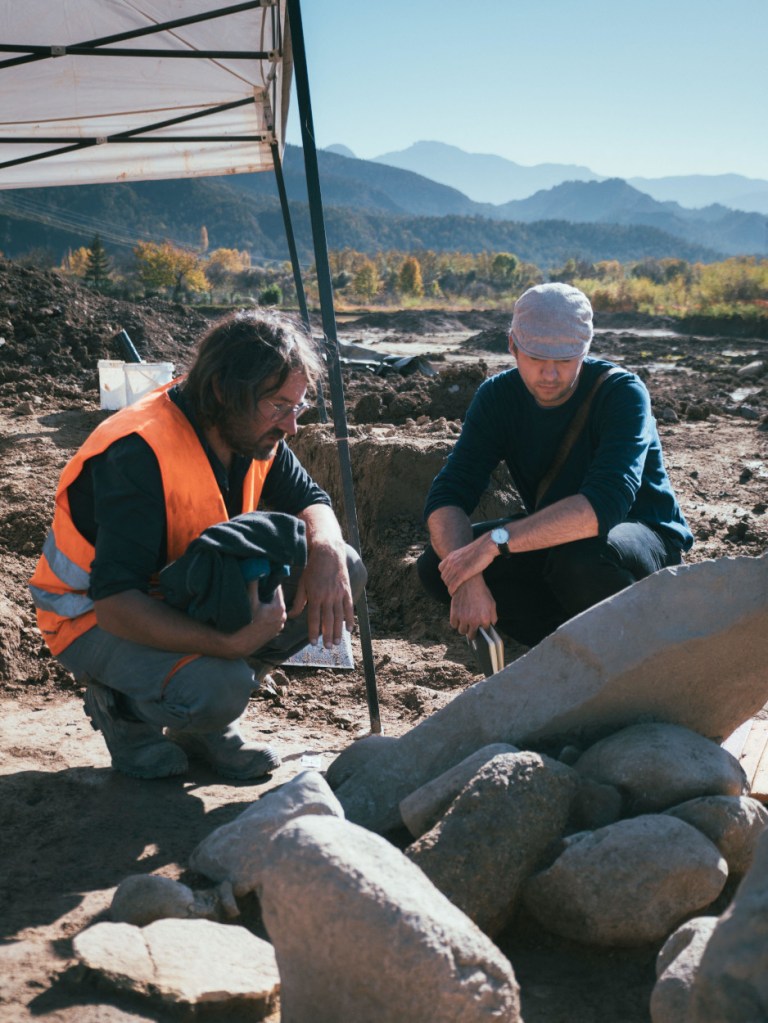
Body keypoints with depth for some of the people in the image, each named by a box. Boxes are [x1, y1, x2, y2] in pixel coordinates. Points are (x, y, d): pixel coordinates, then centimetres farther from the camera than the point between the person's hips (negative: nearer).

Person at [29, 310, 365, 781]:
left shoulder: (255, 432, -8)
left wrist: (326, 554, -23)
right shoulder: (138, 454, -32)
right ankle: (119, 702, -1)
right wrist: (231, 643, -45)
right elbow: (115, 604, -36)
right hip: (97, 616, -7)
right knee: (215, 689, -37)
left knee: (346, 570, -10)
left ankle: (211, 713, 3)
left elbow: (311, 503, 2)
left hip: (196, 592, 8)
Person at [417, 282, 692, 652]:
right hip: (553, 538, 5)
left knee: (578, 557, -39)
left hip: (646, 538, -5)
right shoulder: (498, 396, -8)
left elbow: (606, 503, -38)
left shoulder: (622, 393, -23)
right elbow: (446, 497, -17)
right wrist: (467, 580, -37)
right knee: (436, 565, -14)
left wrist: (496, 541, -44)